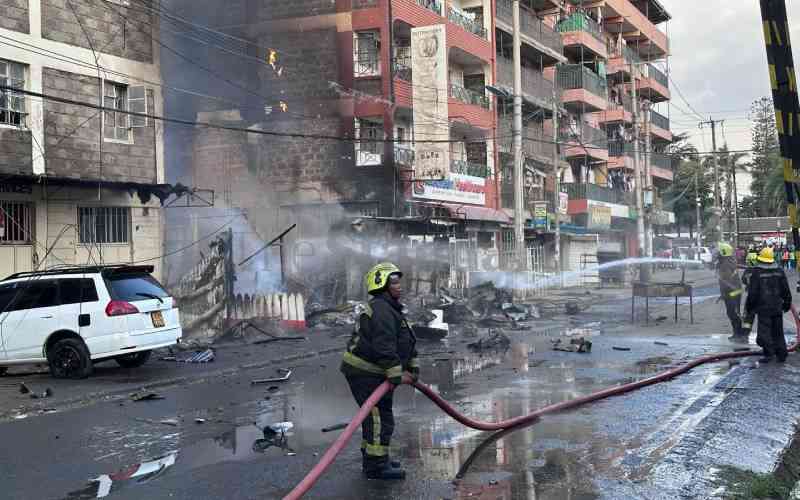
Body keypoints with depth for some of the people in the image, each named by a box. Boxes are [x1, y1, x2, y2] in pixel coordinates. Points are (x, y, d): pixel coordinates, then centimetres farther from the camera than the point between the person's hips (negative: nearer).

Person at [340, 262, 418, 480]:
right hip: (364, 372, -11)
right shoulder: (381, 310, -20)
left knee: (375, 415, 19)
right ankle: (376, 466, -2)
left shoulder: (392, 310, 17)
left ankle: (371, 459, 31)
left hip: (372, 372, 11)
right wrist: (396, 376, -26)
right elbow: (384, 347, -28)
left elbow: (407, 343, 22)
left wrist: (413, 367, 16)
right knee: (380, 417, -8)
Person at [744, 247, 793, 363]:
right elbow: (786, 290, 8)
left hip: (763, 308, -4)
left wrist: (749, 306, 1)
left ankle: (769, 353, -4)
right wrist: (787, 303, 20)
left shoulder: (756, 272, -11)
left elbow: (752, 292, -10)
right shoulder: (779, 271, 2)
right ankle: (781, 354, 15)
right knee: (778, 331, 13)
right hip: (777, 307, 5)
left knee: (764, 331, 1)